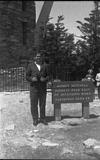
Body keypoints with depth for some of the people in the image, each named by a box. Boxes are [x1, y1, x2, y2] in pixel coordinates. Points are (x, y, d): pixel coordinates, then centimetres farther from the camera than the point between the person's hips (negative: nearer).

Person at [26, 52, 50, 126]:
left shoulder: (45, 65, 8)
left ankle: (42, 118, 18)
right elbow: (27, 76, 4)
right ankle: (35, 119, 12)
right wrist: (32, 79, -16)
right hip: (34, 87, -1)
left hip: (43, 88, 1)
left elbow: (48, 75, 9)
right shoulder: (30, 65, 5)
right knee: (34, 104, 1)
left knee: (42, 104, 6)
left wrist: (45, 79, -12)